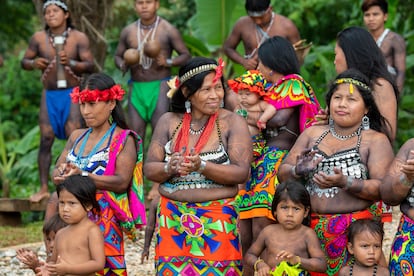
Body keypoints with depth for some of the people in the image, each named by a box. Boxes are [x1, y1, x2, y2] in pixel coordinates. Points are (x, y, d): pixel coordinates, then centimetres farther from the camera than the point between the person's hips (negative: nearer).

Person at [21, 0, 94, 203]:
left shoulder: (79, 38, -4)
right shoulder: (38, 38, 2)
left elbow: (90, 65, -8)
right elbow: (24, 61, 9)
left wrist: (70, 63, -25)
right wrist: (33, 63, -14)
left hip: (72, 93, -2)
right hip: (49, 94, 2)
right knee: (46, 140, -3)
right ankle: (44, 188, 1)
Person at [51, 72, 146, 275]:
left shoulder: (124, 139, -3)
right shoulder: (76, 137, 16)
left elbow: (122, 182, -14)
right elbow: (56, 173, 12)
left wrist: (82, 175, -25)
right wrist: (62, 174, -13)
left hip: (104, 222, -5)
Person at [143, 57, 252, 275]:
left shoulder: (232, 123, -2)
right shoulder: (169, 122, 6)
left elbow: (241, 173, -10)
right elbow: (149, 168, 4)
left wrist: (201, 166, -23)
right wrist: (170, 168, -17)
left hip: (217, 220, -2)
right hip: (173, 218, 2)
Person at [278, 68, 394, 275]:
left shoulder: (375, 141, 0)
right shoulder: (312, 134, 13)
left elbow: (382, 188, -11)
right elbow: (282, 174, 9)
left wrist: (344, 183, -25)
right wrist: (298, 171, -13)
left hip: (356, 229, -3)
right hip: (313, 229, 3)